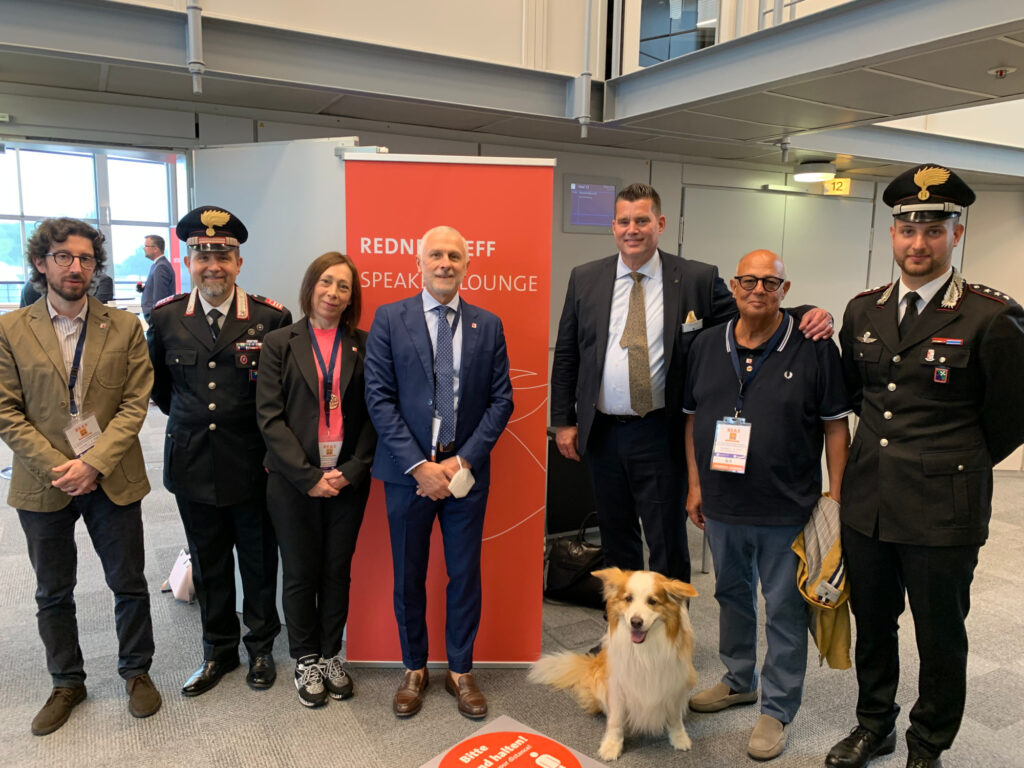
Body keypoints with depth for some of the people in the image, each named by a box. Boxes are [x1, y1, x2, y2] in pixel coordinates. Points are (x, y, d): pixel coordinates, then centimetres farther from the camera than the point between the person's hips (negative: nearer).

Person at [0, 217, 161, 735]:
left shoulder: (124, 327, 0)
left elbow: (135, 403, -5)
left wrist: (93, 463, -14)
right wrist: (55, 467, -13)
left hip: (113, 479, 0)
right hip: (44, 484, 1)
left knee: (129, 585, 10)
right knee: (53, 594, 15)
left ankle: (136, 672, 31)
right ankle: (67, 683, 35)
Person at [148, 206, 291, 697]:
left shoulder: (271, 318, -9)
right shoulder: (165, 317, 0)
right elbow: (157, 382, 16)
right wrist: (189, 419, 14)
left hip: (252, 465, -3)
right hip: (193, 466, 3)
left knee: (259, 561, 12)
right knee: (208, 564, 16)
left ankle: (260, 647, 33)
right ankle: (218, 651, 35)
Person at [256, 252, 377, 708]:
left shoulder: (364, 346, 3)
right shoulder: (279, 344, 0)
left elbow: (373, 415, 2)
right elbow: (270, 416, -6)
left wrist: (351, 472, -8)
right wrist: (309, 477, -12)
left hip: (348, 479, 1)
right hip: (293, 481, -1)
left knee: (337, 571, 12)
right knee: (300, 574, 9)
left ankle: (331, 654, 30)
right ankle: (305, 660, 28)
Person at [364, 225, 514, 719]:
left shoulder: (488, 325, 4)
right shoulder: (389, 319, -1)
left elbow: (501, 399, 2)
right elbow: (379, 398, -6)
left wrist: (464, 460, -9)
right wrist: (419, 465, -13)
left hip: (465, 471, 1)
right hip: (408, 470, -1)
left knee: (465, 575, 10)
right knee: (408, 577, 11)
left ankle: (460, 672, 29)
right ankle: (414, 669, 32)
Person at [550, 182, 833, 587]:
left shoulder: (697, 279, -4)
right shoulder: (585, 279, 3)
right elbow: (566, 354, 6)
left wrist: (806, 315, -19)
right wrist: (563, 420, 3)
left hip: (660, 435, -3)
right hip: (601, 432, 3)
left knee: (667, 543, 8)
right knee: (615, 537, 19)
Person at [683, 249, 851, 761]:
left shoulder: (815, 349, -8)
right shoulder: (707, 346, 4)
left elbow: (835, 426, -5)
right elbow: (693, 418, 9)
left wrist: (835, 498, -7)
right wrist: (695, 486, 7)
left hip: (787, 510, -4)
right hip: (721, 507, 4)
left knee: (784, 611, 8)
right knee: (732, 596, 20)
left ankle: (778, 709, 26)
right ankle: (739, 681, 42)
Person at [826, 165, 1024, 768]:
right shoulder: (863, 310, 5)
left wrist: (953, 467, 5)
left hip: (942, 512, -4)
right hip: (866, 505, 5)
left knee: (940, 638, 13)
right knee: (872, 626, 20)